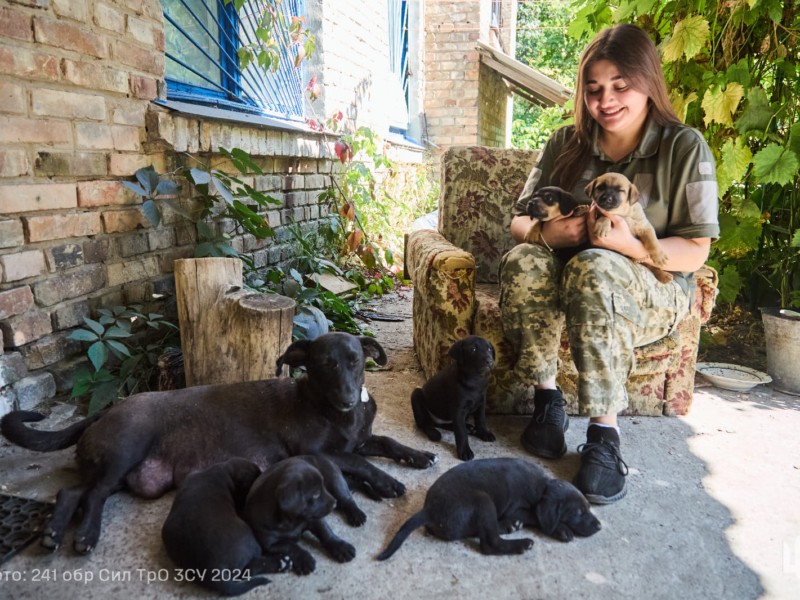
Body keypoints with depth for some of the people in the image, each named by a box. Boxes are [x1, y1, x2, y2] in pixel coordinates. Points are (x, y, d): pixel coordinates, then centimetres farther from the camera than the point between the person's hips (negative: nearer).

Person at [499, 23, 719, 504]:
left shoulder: (685, 148, -3)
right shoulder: (567, 144, 6)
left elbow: (695, 252, -7)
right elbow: (519, 221, 1)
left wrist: (631, 246, -27)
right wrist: (545, 233, -23)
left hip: (656, 293, -2)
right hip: (565, 281, 3)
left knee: (593, 266, -37)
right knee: (523, 260, -30)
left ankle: (605, 432, -30)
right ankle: (547, 399, -20)